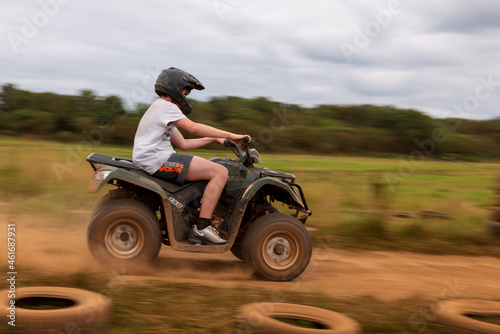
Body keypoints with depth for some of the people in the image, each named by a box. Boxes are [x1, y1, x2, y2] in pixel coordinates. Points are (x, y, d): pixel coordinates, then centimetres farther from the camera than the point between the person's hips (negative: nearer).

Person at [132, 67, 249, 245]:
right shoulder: (165, 106, -6)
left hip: (154, 161, 11)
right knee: (220, 172, -16)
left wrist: (214, 138, 17)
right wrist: (230, 135, -16)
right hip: (157, 160, -11)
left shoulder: (163, 109, 26)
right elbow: (194, 128, -18)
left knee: (212, 169, 24)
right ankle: (202, 227, -19)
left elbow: (183, 144, 22)